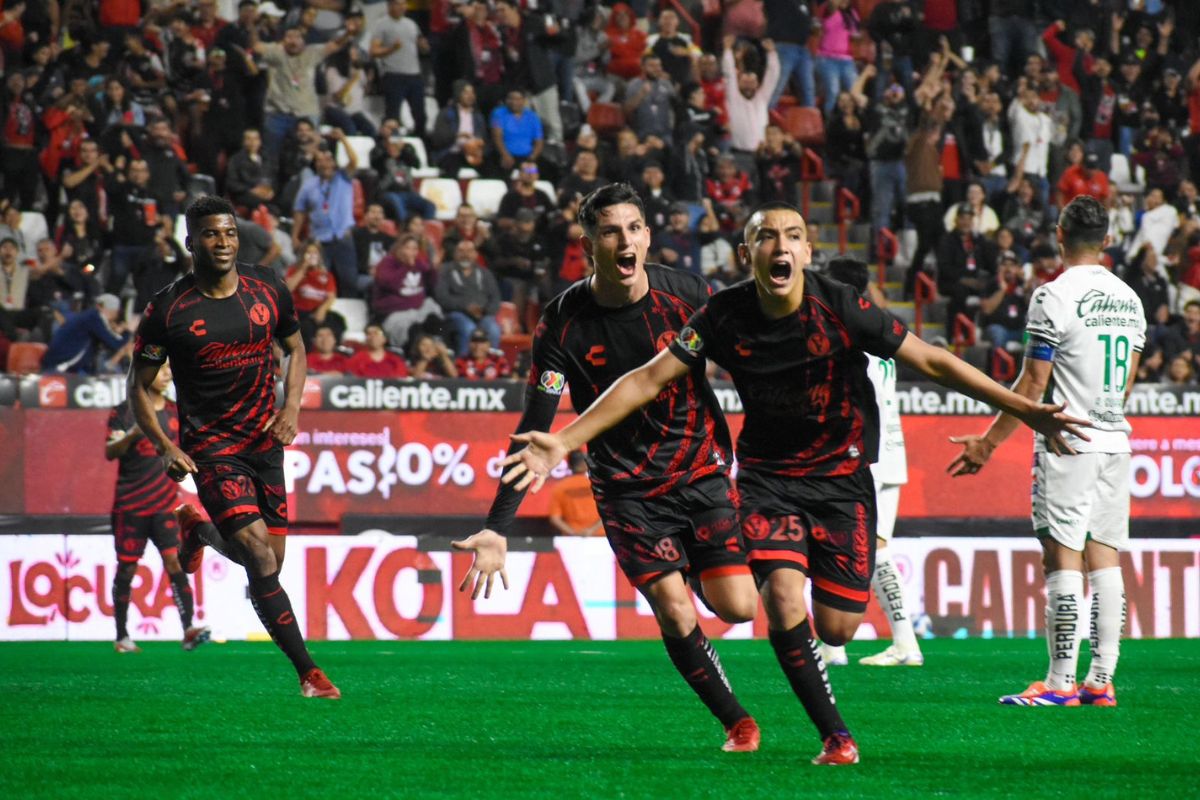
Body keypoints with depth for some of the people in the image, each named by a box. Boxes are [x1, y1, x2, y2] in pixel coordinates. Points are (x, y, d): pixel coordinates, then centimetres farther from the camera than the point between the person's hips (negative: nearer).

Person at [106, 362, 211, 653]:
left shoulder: (174, 412, 10)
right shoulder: (125, 411, -1)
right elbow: (110, 452, -9)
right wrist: (131, 435, -26)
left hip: (164, 503, 2)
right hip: (130, 504, -2)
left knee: (175, 561, -11)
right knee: (126, 568, 2)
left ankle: (189, 630, -18)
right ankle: (122, 636, 12)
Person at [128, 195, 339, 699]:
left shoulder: (268, 290, 1)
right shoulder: (167, 311, -9)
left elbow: (295, 349, 17)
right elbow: (139, 387, 0)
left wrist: (291, 407, 0)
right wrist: (164, 447, -13)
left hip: (264, 440, 5)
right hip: (210, 446, -4)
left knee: (269, 561, 7)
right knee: (260, 556, -17)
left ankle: (197, 529, 40)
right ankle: (307, 672, -12)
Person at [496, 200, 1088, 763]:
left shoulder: (840, 308, -17)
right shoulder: (726, 316, -12)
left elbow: (931, 361, -12)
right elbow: (649, 379, -7)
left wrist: (1023, 410, -15)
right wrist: (564, 441, -13)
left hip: (841, 477, -1)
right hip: (768, 477, 1)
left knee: (836, 628, -4)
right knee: (783, 595, -22)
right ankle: (834, 735, -8)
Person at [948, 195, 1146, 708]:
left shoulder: (1055, 297, -12)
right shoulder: (1129, 299, 10)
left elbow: (1033, 385, -12)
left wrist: (989, 443, -4)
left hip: (1067, 444, -7)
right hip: (1115, 442, 7)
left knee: (1063, 559, -6)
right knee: (1104, 558, 7)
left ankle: (1060, 682, -7)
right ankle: (1101, 681, 7)